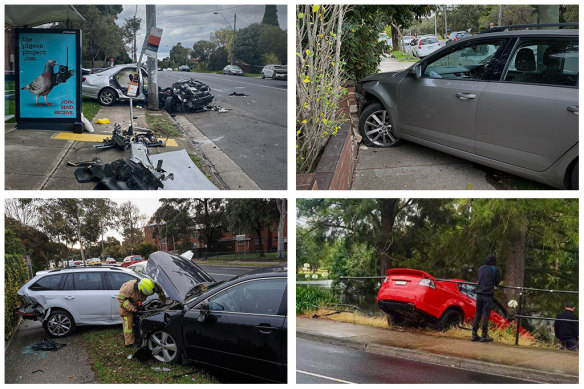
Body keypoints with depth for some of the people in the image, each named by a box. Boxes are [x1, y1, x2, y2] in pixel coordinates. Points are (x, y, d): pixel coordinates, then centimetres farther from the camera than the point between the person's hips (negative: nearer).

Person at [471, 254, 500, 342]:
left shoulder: (481, 268, 12)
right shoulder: (494, 269, -2)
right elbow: (497, 282, 5)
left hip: (479, 294, 5)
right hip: (488, 295, -5)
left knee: (477, 314, 9)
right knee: (485, 315, -2)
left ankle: (474, 334, 10)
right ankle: (484, 335, 0)